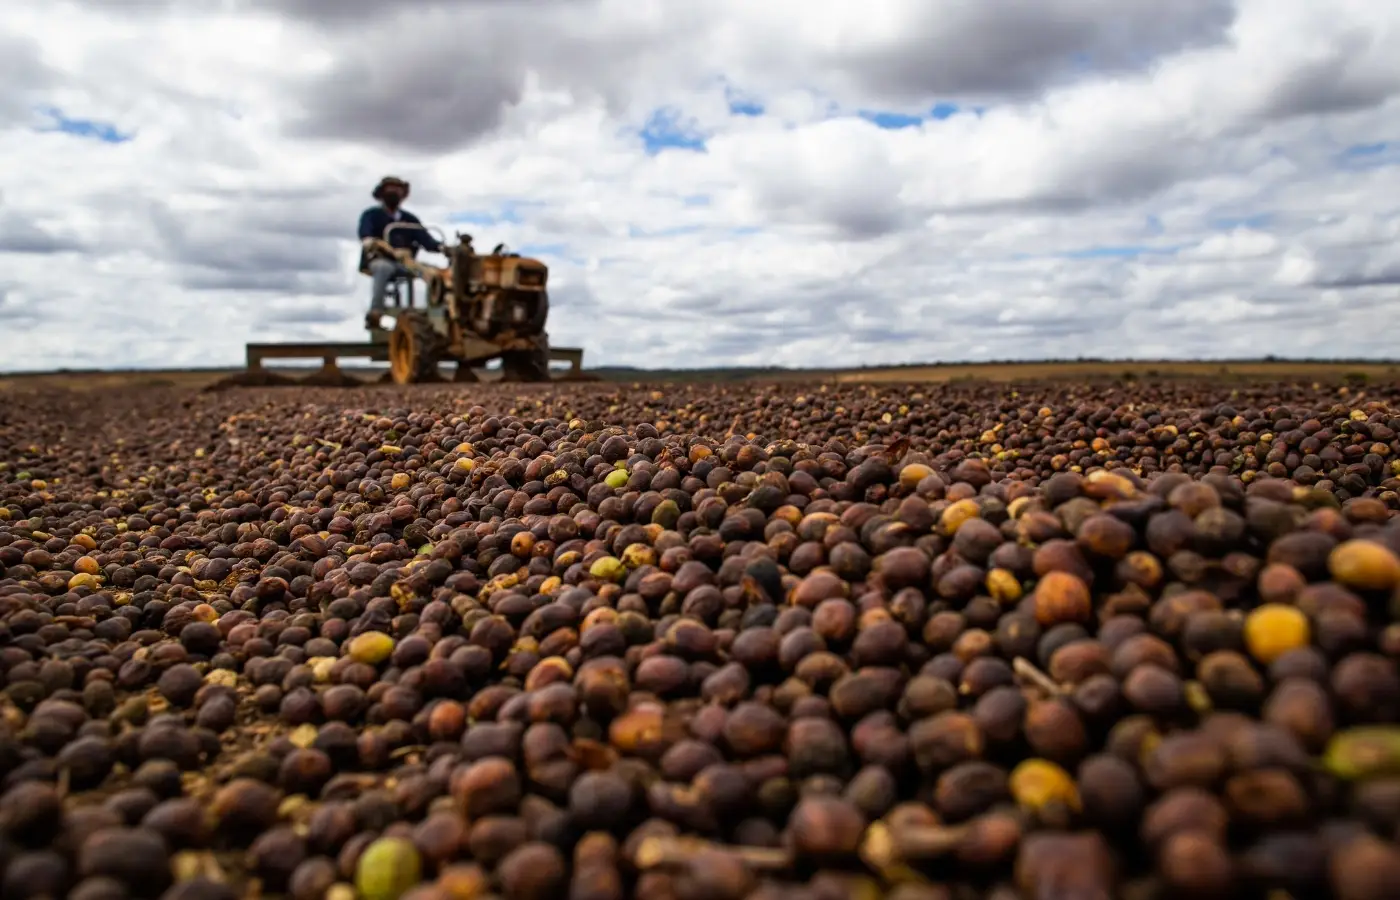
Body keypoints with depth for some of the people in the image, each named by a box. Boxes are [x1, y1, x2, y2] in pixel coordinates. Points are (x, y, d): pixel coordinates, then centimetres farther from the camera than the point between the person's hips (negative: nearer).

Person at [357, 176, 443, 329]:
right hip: (378, 260, -3)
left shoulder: (410, 219, 20)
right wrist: (367, 240, -38)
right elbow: (365, 230, -13)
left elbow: (424, 238, 4)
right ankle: (375, 313, -43)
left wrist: (440, 247, -18)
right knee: (384, 267, -40)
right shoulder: (371, 215, 9)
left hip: (405, 263, 3)